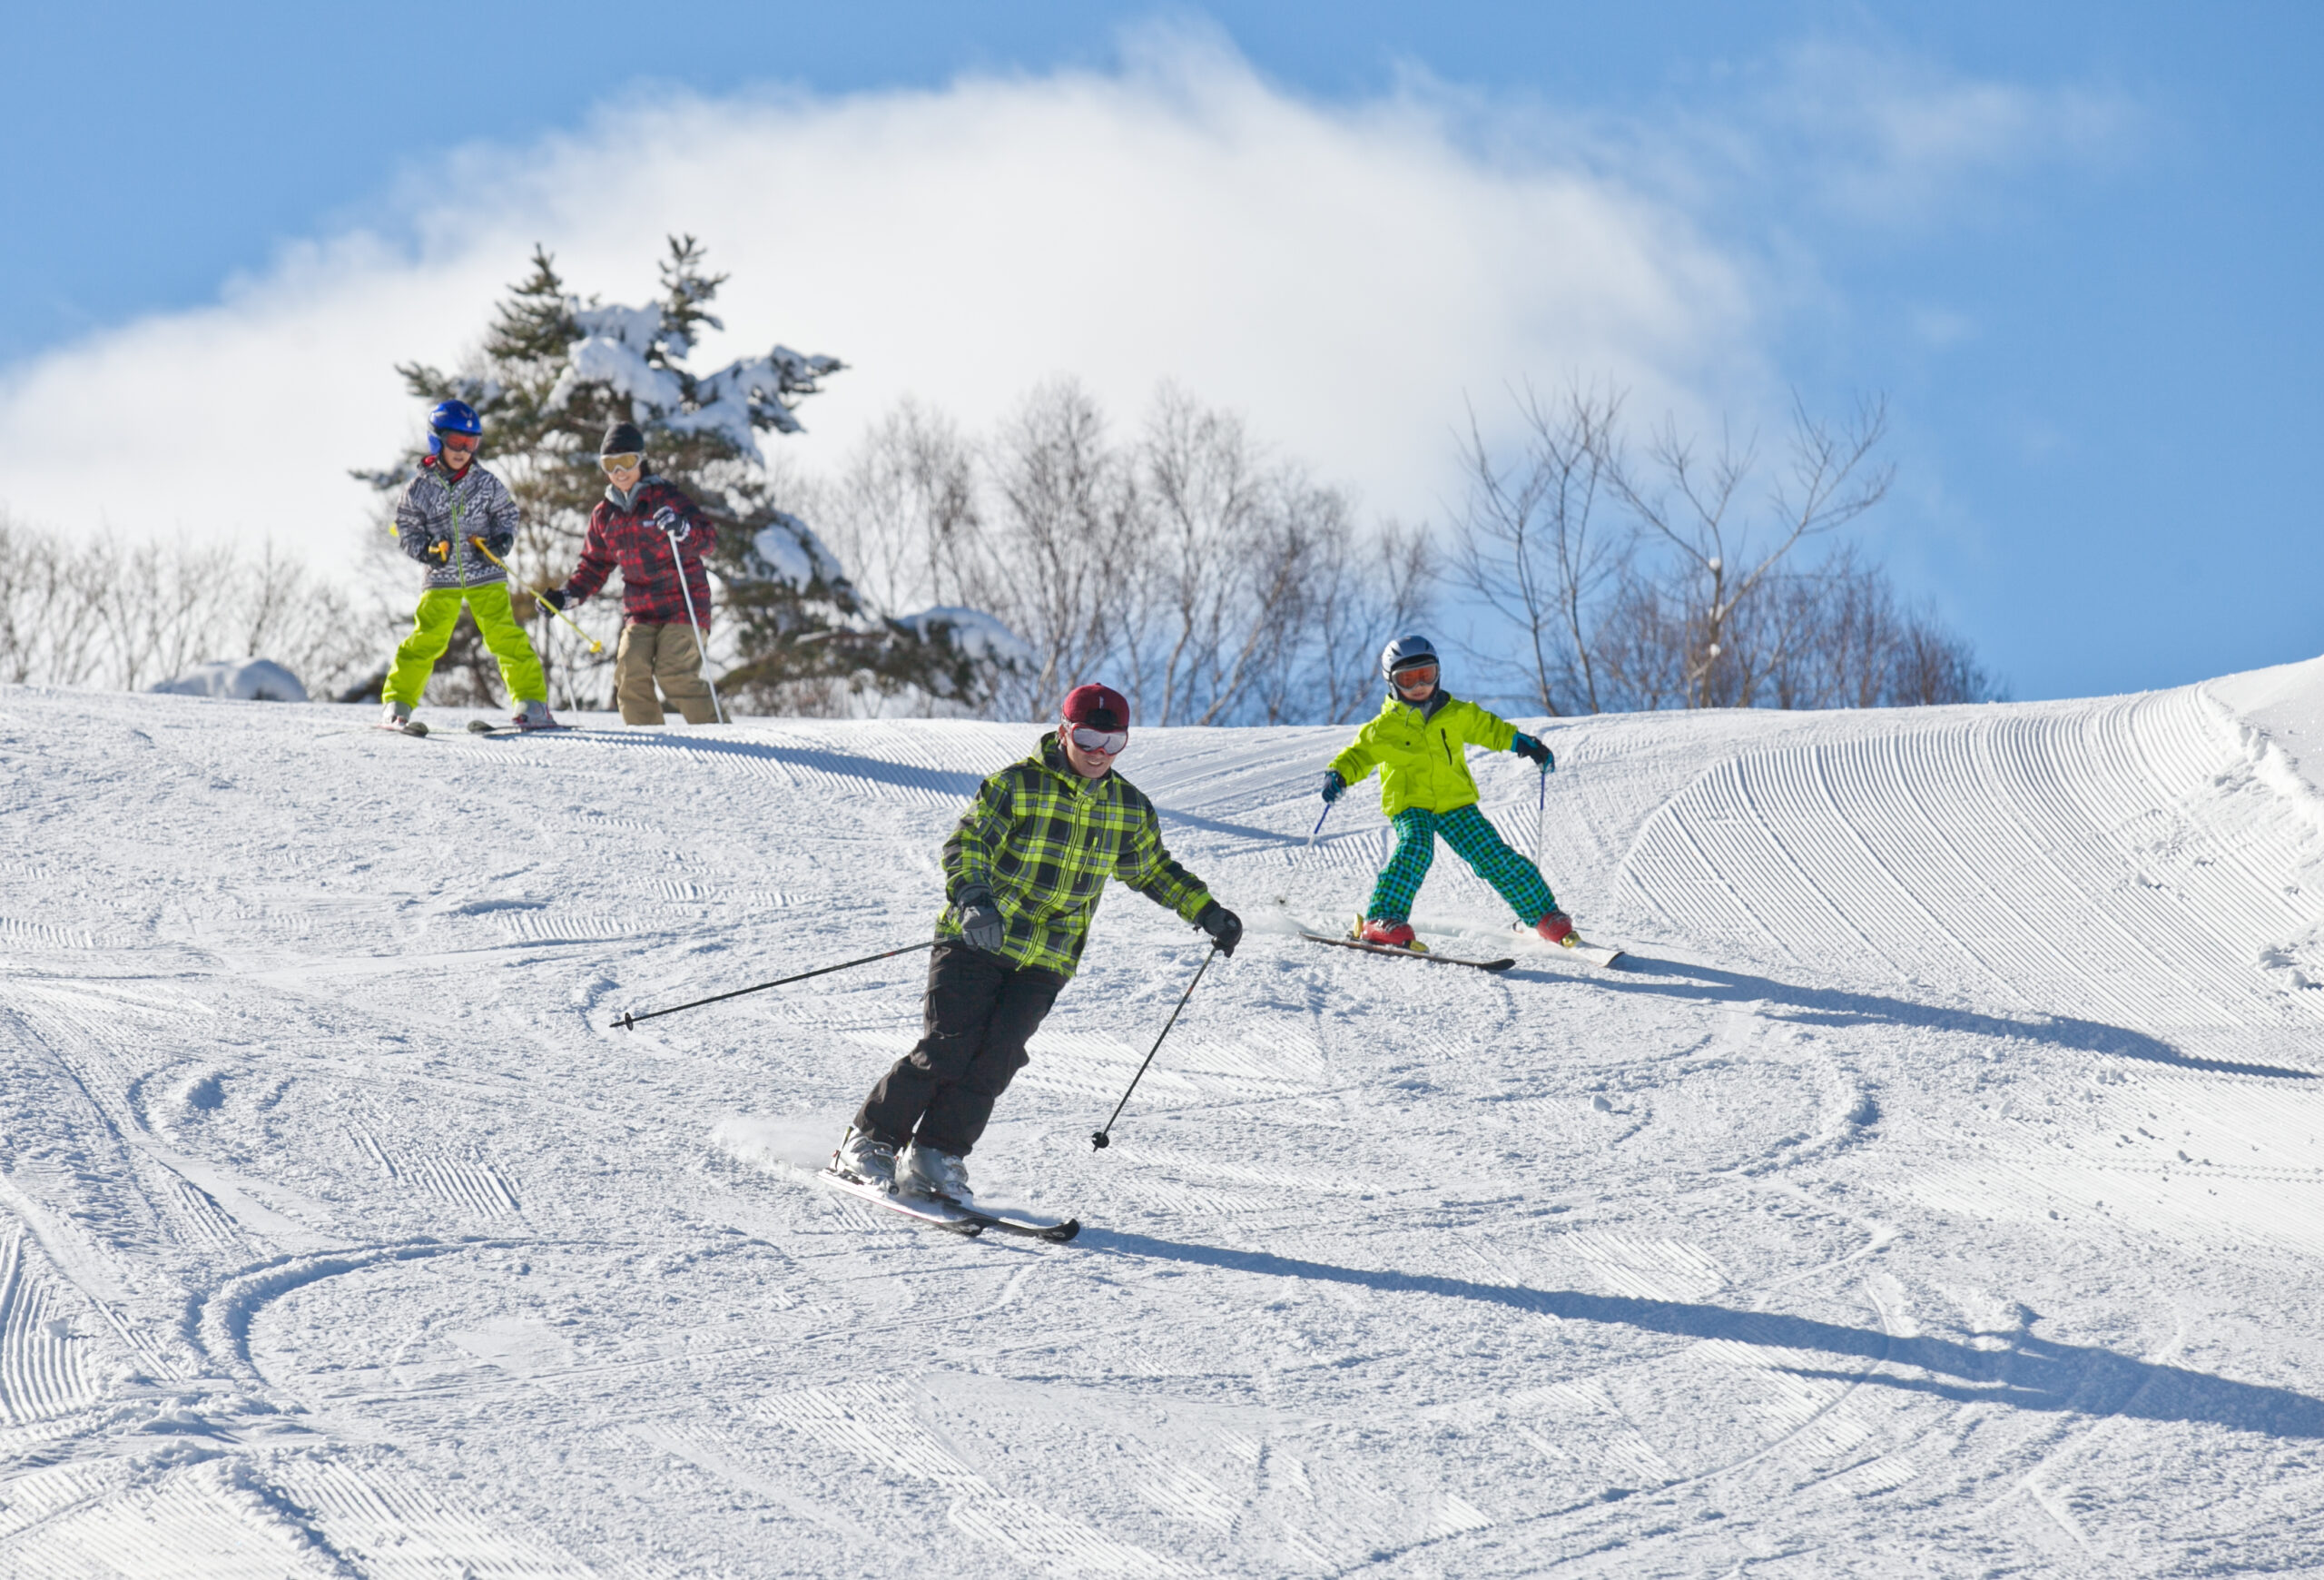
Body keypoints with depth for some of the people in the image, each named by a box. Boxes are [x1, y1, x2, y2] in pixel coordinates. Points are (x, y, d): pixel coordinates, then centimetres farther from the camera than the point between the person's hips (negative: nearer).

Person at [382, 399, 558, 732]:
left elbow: (506, 513, 12)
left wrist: (502, 541, -7)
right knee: (425, 641, -5)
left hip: (486, 576, 1)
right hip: (442, 579, -1)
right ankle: (397, 705, 4)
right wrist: (425, 550, -12)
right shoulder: (421, 488, -1)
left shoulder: (486, 483, 1)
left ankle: (531, 702, 2)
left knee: (506, 637, -5)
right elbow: (406, 526, 6)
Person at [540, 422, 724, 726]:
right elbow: (594, 565, 22)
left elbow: (709, 538, -11)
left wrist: (681, 528, -32)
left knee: (674, 674, -21)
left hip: (682, 604, -5)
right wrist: (567, 595, 8)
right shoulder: (605, 515, 12)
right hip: (639, 608, 5)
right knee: (630, 671, -14)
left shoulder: (665, 497, -5)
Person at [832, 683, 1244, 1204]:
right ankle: (869, 1141, 3)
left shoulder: (1130, 808, 9)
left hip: (1044, 962, 4)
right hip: (976, 944, -4)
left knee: (997, 1059, -12)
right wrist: (975, 899, -34)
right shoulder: (1017, 785, -8)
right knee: (947, 1049, -12)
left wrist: (1207, 912, 21)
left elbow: (1153, 869, 26)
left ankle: (935, 1156, -5)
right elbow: (966, 845, -16)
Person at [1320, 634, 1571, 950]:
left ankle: (1545, 916, 11)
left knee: (1496, 858, -2)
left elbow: (1488, 729, 19)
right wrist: (1337, 775, -18)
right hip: (1409, 804, -3)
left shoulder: (1457, 714, 5)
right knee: (1415, 850, -32)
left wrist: (1524, 743, 10)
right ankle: (1383, 919, -32)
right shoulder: (1385, 728, -2)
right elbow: (1359, 755, 2)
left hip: (1455, 803, 3)